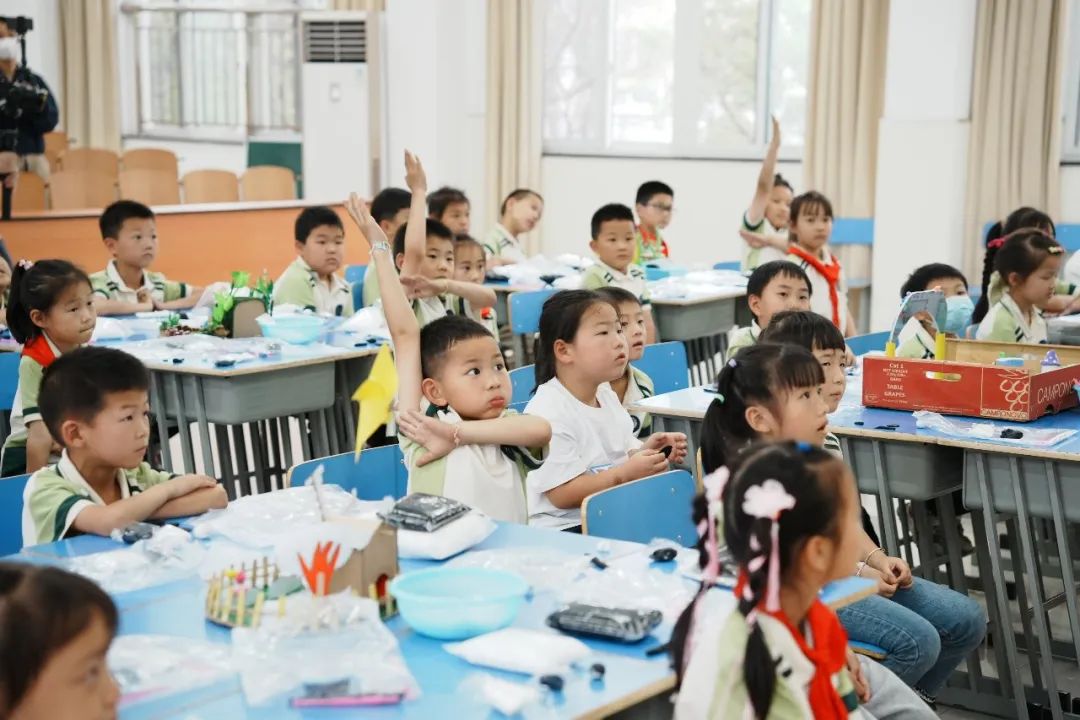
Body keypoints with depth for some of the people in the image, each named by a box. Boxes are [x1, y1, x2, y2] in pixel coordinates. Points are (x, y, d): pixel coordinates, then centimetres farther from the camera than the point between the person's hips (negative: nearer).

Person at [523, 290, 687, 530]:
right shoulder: (549, 413, -17)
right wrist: (625, 474, -21)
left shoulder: (607, 395, 11)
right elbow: (560, 494, -20)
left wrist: (643, 451, 1)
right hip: (565, 528, -8)